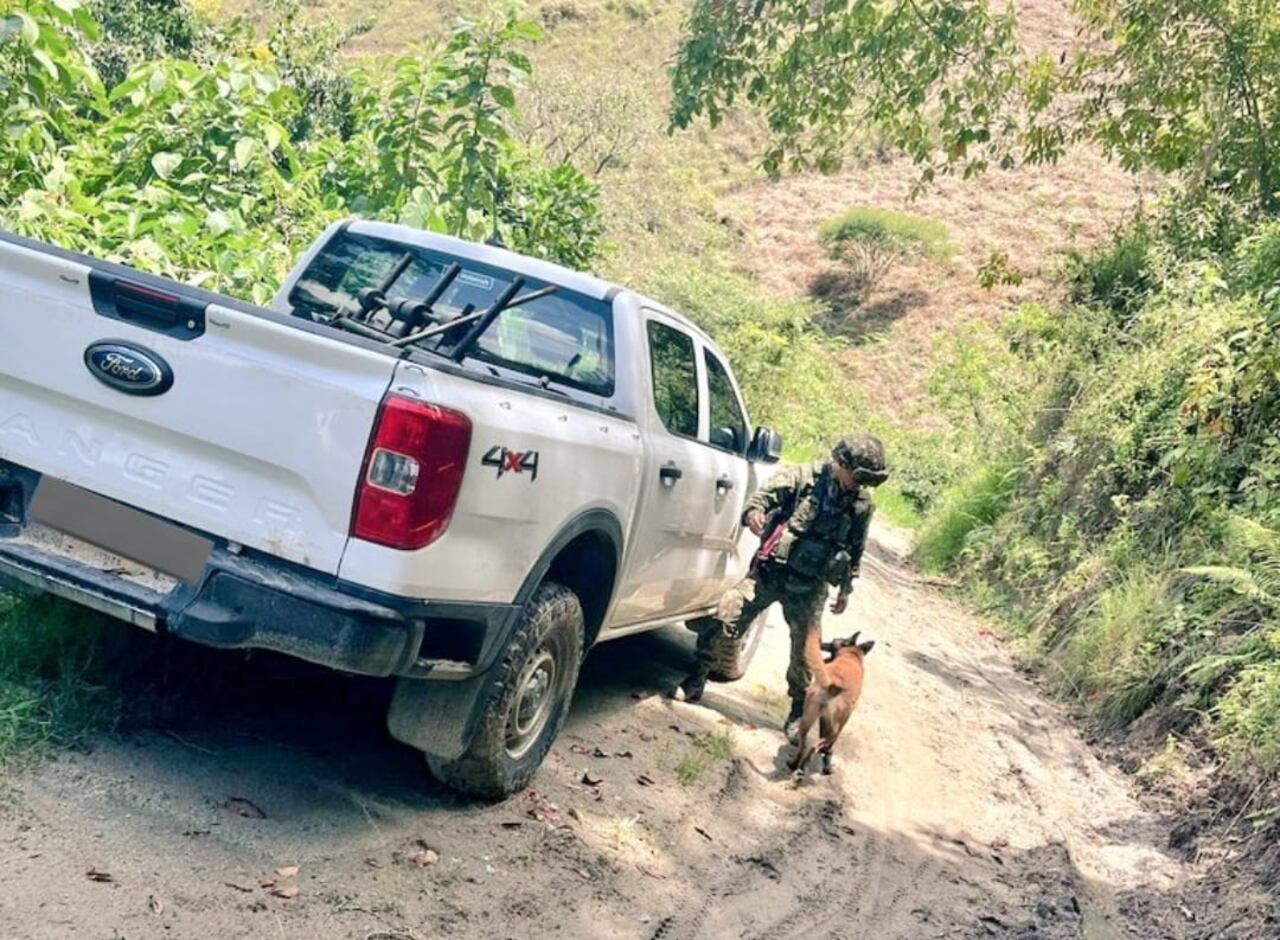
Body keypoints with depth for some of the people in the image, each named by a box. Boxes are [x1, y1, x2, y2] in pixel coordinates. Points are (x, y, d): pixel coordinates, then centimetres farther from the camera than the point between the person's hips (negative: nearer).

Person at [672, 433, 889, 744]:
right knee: (723, 622, -11)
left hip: (809, 587, 2)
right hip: (770, 571, -2)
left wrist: (846, 588, 18)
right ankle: (696, 678, 10)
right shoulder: (803, 478, -9)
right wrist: (754, 511, -42)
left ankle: (799, 713, 26)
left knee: (805, 653, 4)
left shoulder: (862, 504, 1)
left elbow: (856, 550, 14)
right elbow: (767, 493, -20)